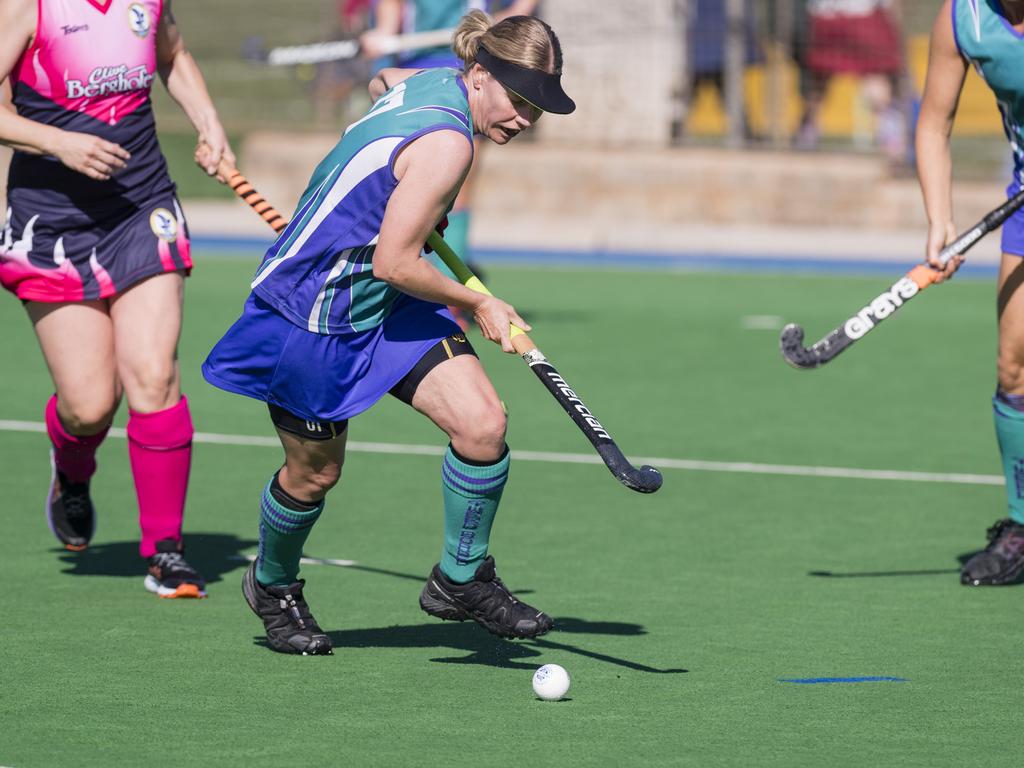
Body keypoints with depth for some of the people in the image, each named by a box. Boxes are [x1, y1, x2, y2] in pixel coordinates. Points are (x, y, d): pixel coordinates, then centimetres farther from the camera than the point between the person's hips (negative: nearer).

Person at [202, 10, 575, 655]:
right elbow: (394, 263, -28)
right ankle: (273, 585, 40)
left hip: (387, 308, 9)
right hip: (311, 316, -9)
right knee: (315, 474, 10)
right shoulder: (446, 144, -30)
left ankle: (461, 579, 9)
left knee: (483, 424, -8)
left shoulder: (433, 81, -4)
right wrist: (477, 304, -12)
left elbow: (382, 81, 22)